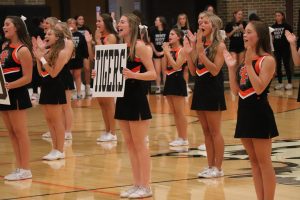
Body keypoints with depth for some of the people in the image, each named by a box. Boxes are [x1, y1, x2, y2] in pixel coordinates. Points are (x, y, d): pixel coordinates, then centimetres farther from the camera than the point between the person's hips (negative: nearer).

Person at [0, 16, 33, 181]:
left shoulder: (22, 50, -13)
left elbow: (27, 78, -15)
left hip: (16, 94, -9)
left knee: (20, 132, -3)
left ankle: (25, 169, 3)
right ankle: (19, 167, 18)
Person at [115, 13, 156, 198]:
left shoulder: (139, 46, -12)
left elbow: (153, 74, -16)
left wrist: (133, 75, -30)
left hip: (136, 98, -8)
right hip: (123, 97, 8)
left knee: (140, 144, -3)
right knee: (129, 143, 11)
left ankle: (146, 187, 3)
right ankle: (137, 184, 17)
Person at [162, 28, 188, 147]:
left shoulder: (182, 50, -9)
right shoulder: (169, 49, 10)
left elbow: (176, 66, -20)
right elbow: (164, 67, 7)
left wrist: (168, 52, -16)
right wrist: (165, 52, -1)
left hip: (178, 81, -8)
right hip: (169, 80, 8)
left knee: (180, 112, -4)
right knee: (174, 113, 10)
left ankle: (184, 139, 3)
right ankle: (180, 137, 17)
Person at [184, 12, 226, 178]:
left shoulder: (219, 46, -9)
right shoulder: (199, 44, 9)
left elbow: (215, 70, -18)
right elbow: (193, 71, 8)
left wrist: (201, 53, -24)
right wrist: (189, 53, -4)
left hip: (213, 91, -7)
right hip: (200, 89, 7)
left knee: (215, 131, -2)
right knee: (206, 131, 10)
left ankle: (218, 168, 4)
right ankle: (210, 166, 16)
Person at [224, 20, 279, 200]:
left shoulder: (267, 60, -10)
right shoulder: (246, 60, 12)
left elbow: (259, 88, -21)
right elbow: (235, 90, 10)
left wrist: (249, 64, -22)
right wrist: (232, 67, 2)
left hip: (259, 113, -8)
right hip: (245, 112, 8)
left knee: (264, 162, -3)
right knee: (254, 162, 11)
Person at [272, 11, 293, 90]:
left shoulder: (286, 26, -5)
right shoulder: (273, 26, 8)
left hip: (285, 48, -5)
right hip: (276, 49, 5)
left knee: (286, 65, 0)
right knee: (278, 66, 7)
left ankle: (289, 83, 7)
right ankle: (280, 83, 15)